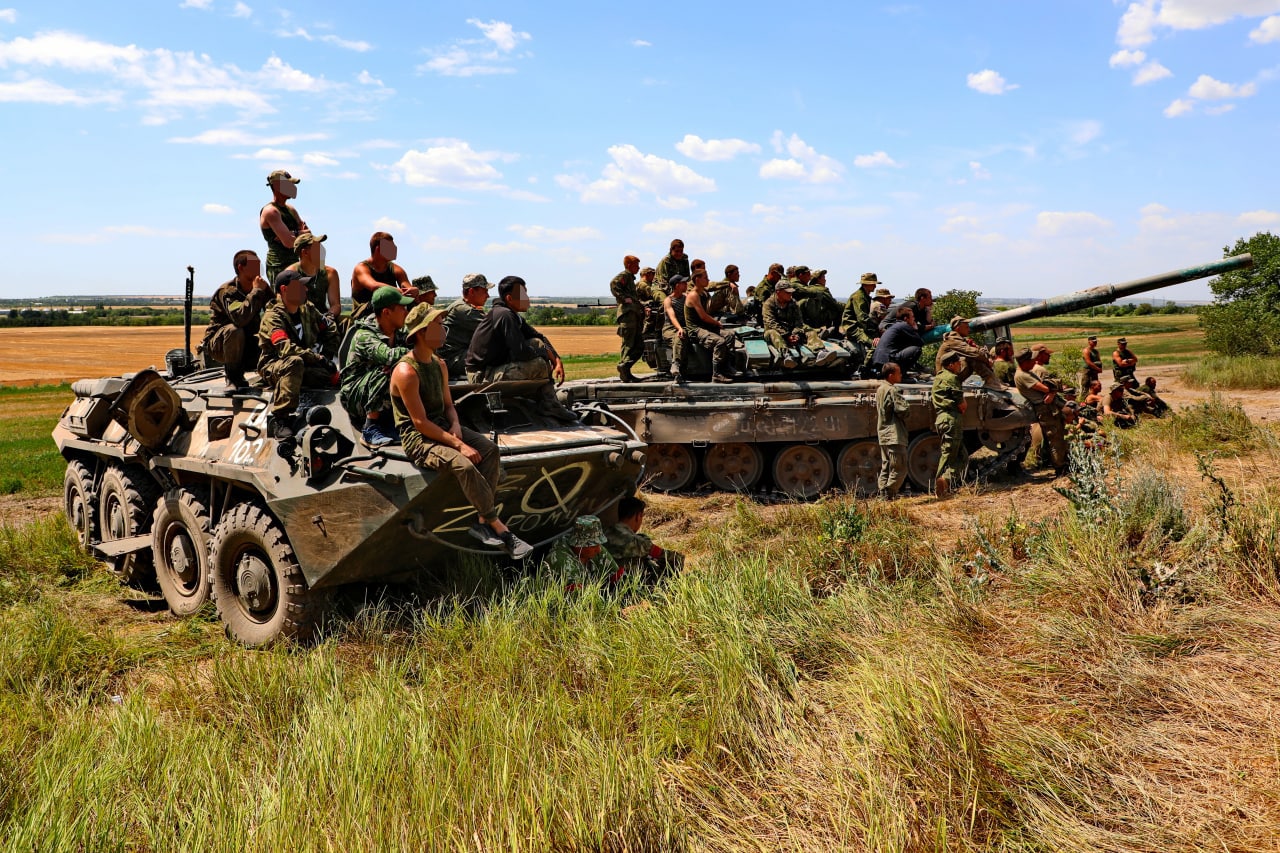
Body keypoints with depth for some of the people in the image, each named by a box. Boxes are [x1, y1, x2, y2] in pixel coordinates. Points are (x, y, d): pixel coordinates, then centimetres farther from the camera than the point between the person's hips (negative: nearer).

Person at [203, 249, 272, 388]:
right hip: (218, 344, -5)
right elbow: (240, 318, -38)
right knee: (234, 330, -37)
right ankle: (232, 375, -15)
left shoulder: (262, 287, -2)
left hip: (247, 344, 5)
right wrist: (256, 291, -32)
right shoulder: (227, 291, -20)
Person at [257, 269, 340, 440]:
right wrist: (319, 359, -29)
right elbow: (285, 349, -28)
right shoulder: (272, 317, -14)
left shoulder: (307, 309, 7)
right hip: (273, 367, -6)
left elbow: (330, 328, 20)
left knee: (335, 375, -21)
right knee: (294, 362, -41)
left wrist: (327, 356, 7)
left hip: (305, 368, 6)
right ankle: (279, 419, -41)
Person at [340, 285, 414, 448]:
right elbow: (389, 356, -38)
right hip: (354, 396, -6)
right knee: (384, 372, -34)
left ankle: (388, 421, -8)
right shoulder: (364, 335, -20)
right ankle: (370, 430, -27)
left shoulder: (400, 332, 5)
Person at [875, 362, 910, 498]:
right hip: (894, 435, -10)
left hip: (883, 435, 10)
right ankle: (888, 497, -9)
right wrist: (908, 408, 0)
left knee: (885, 469, 13)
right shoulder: (892, 390, -16)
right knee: (899, 469, -6)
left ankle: (882, 497, 13)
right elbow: (903, 410, -21)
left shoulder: (880, 389, 13)